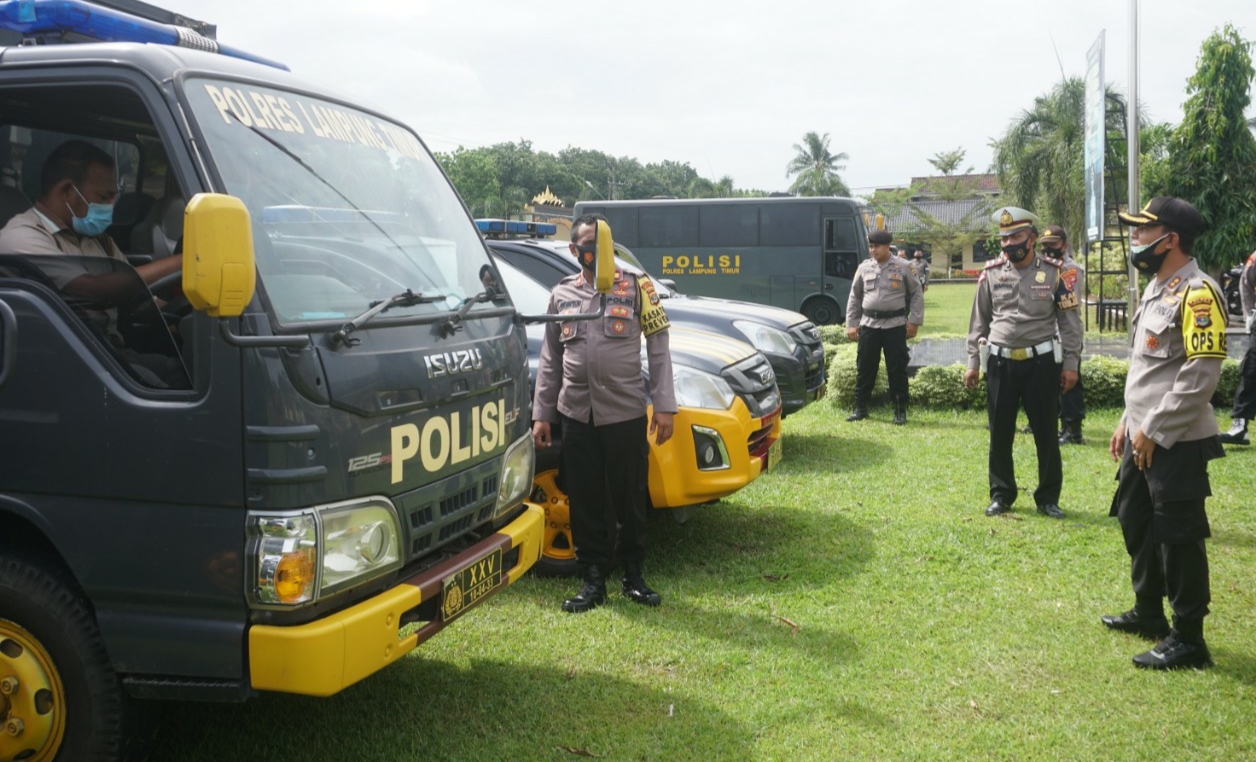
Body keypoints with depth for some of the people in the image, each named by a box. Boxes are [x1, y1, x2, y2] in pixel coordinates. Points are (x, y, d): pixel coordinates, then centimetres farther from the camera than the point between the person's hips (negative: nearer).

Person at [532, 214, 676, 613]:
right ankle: (594, 580, 18)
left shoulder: (636, 287, 1)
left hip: (625, 413, -2)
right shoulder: (561, 295, 9)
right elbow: (550, 361, 13)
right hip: (576, 415, 2)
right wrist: (541, 414, 8)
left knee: (630, 500, 6)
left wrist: (664, 405, -7)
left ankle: (634, 576, 21)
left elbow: (658, 349, 0)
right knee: (584, 502, 7)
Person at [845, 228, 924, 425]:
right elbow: (855, 296, 11)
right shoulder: (864, 268, 6)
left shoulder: (903, 267, -2)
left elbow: (916, 294, 2)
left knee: (897, 369, 2)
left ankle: (900, 411, 12)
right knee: (865, 368, 7)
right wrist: (851, 323, 7)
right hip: (869, 325, 3)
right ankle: (860, 408, 18)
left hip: (895, 325, -3)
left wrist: (914, 321, -4)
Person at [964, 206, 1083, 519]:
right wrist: (973, 362, 6)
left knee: (1046, 434, 6)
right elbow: (979, 321, 9)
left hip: (1042, 362, -2)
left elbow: (1070, 321, 1)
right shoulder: (991, 273, 2)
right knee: (999, 433, 8)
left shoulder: (1054, 273, -3)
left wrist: (1071, 363, -3)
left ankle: (1048, 498, 19)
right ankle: (1001, 494, 22)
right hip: (1001, 362, 2)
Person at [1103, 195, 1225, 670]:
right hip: (1143, 437, 10)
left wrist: (1154, 430, -20)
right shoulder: (1156, 289, 14)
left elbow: (1201, 375, -23)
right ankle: (1148, 612, 37)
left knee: (1178, 537, -2)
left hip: (1176, 443, -10)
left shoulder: (1197, 293, -18)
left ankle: (1188, 639, 10)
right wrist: (1128, 421, 19)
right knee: (1136, 522, 20)